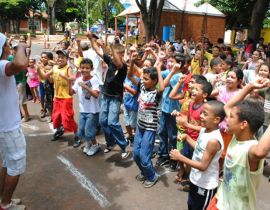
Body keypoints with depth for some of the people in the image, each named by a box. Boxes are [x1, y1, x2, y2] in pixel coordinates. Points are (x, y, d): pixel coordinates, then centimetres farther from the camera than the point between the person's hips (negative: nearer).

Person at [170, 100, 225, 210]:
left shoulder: (213, 140, -32)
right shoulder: (204, 129, -5)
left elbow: (203, 166, -28)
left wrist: (180, 157, -27)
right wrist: (187, 137, 3)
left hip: (206, 185, -8)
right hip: (195, 179, 8)